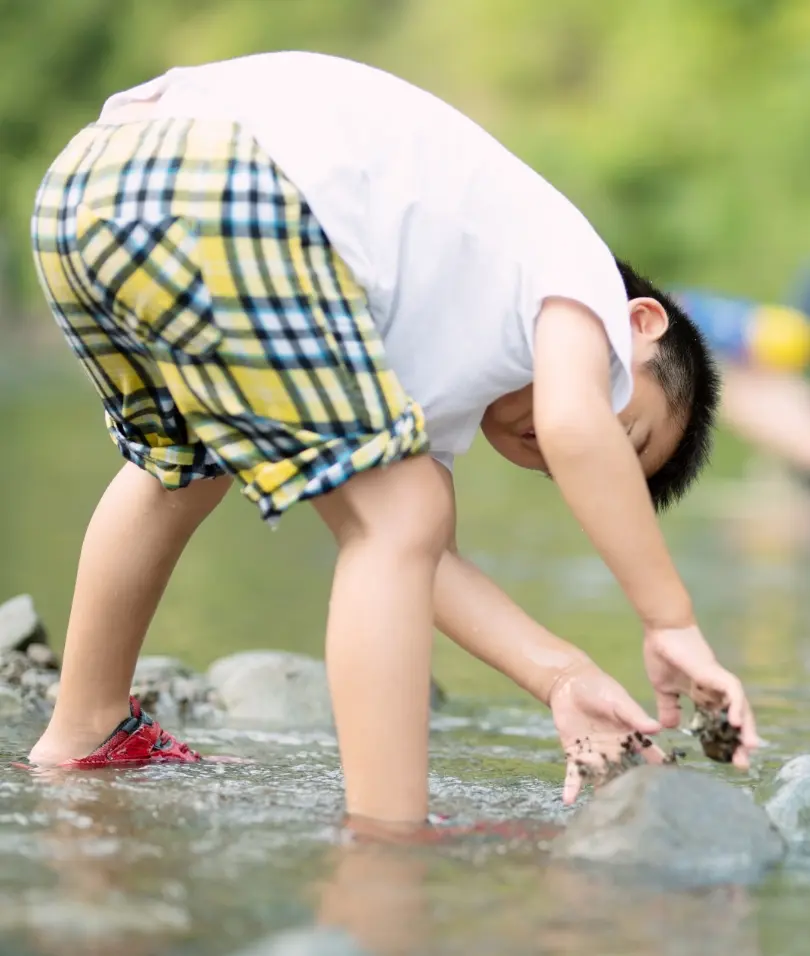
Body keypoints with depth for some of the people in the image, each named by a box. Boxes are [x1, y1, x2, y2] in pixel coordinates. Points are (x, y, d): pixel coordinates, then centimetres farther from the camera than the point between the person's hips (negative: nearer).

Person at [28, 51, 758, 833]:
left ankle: (85, 732, 52)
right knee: (399, 517, -4)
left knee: (182, 464, 35)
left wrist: (565, 679, 14)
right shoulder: (577, 267, 12)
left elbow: (429, 563, 23)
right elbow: (573, 425, -9)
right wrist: (674, 624, -2)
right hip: (218, 193, -10)